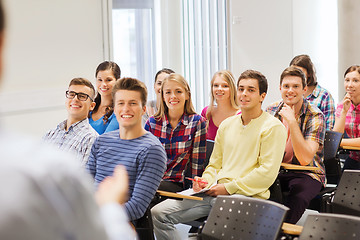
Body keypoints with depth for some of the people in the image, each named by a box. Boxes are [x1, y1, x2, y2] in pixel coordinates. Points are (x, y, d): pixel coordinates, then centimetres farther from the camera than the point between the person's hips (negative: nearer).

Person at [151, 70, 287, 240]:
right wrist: (206, 181, 2)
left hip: (246, 195, -7)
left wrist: (228, 188, -12)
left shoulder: (272, 127, -1)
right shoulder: (227, 125, 20)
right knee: (158, 213, -7)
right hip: (213, 192, 7)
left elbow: (268, 172, -10)